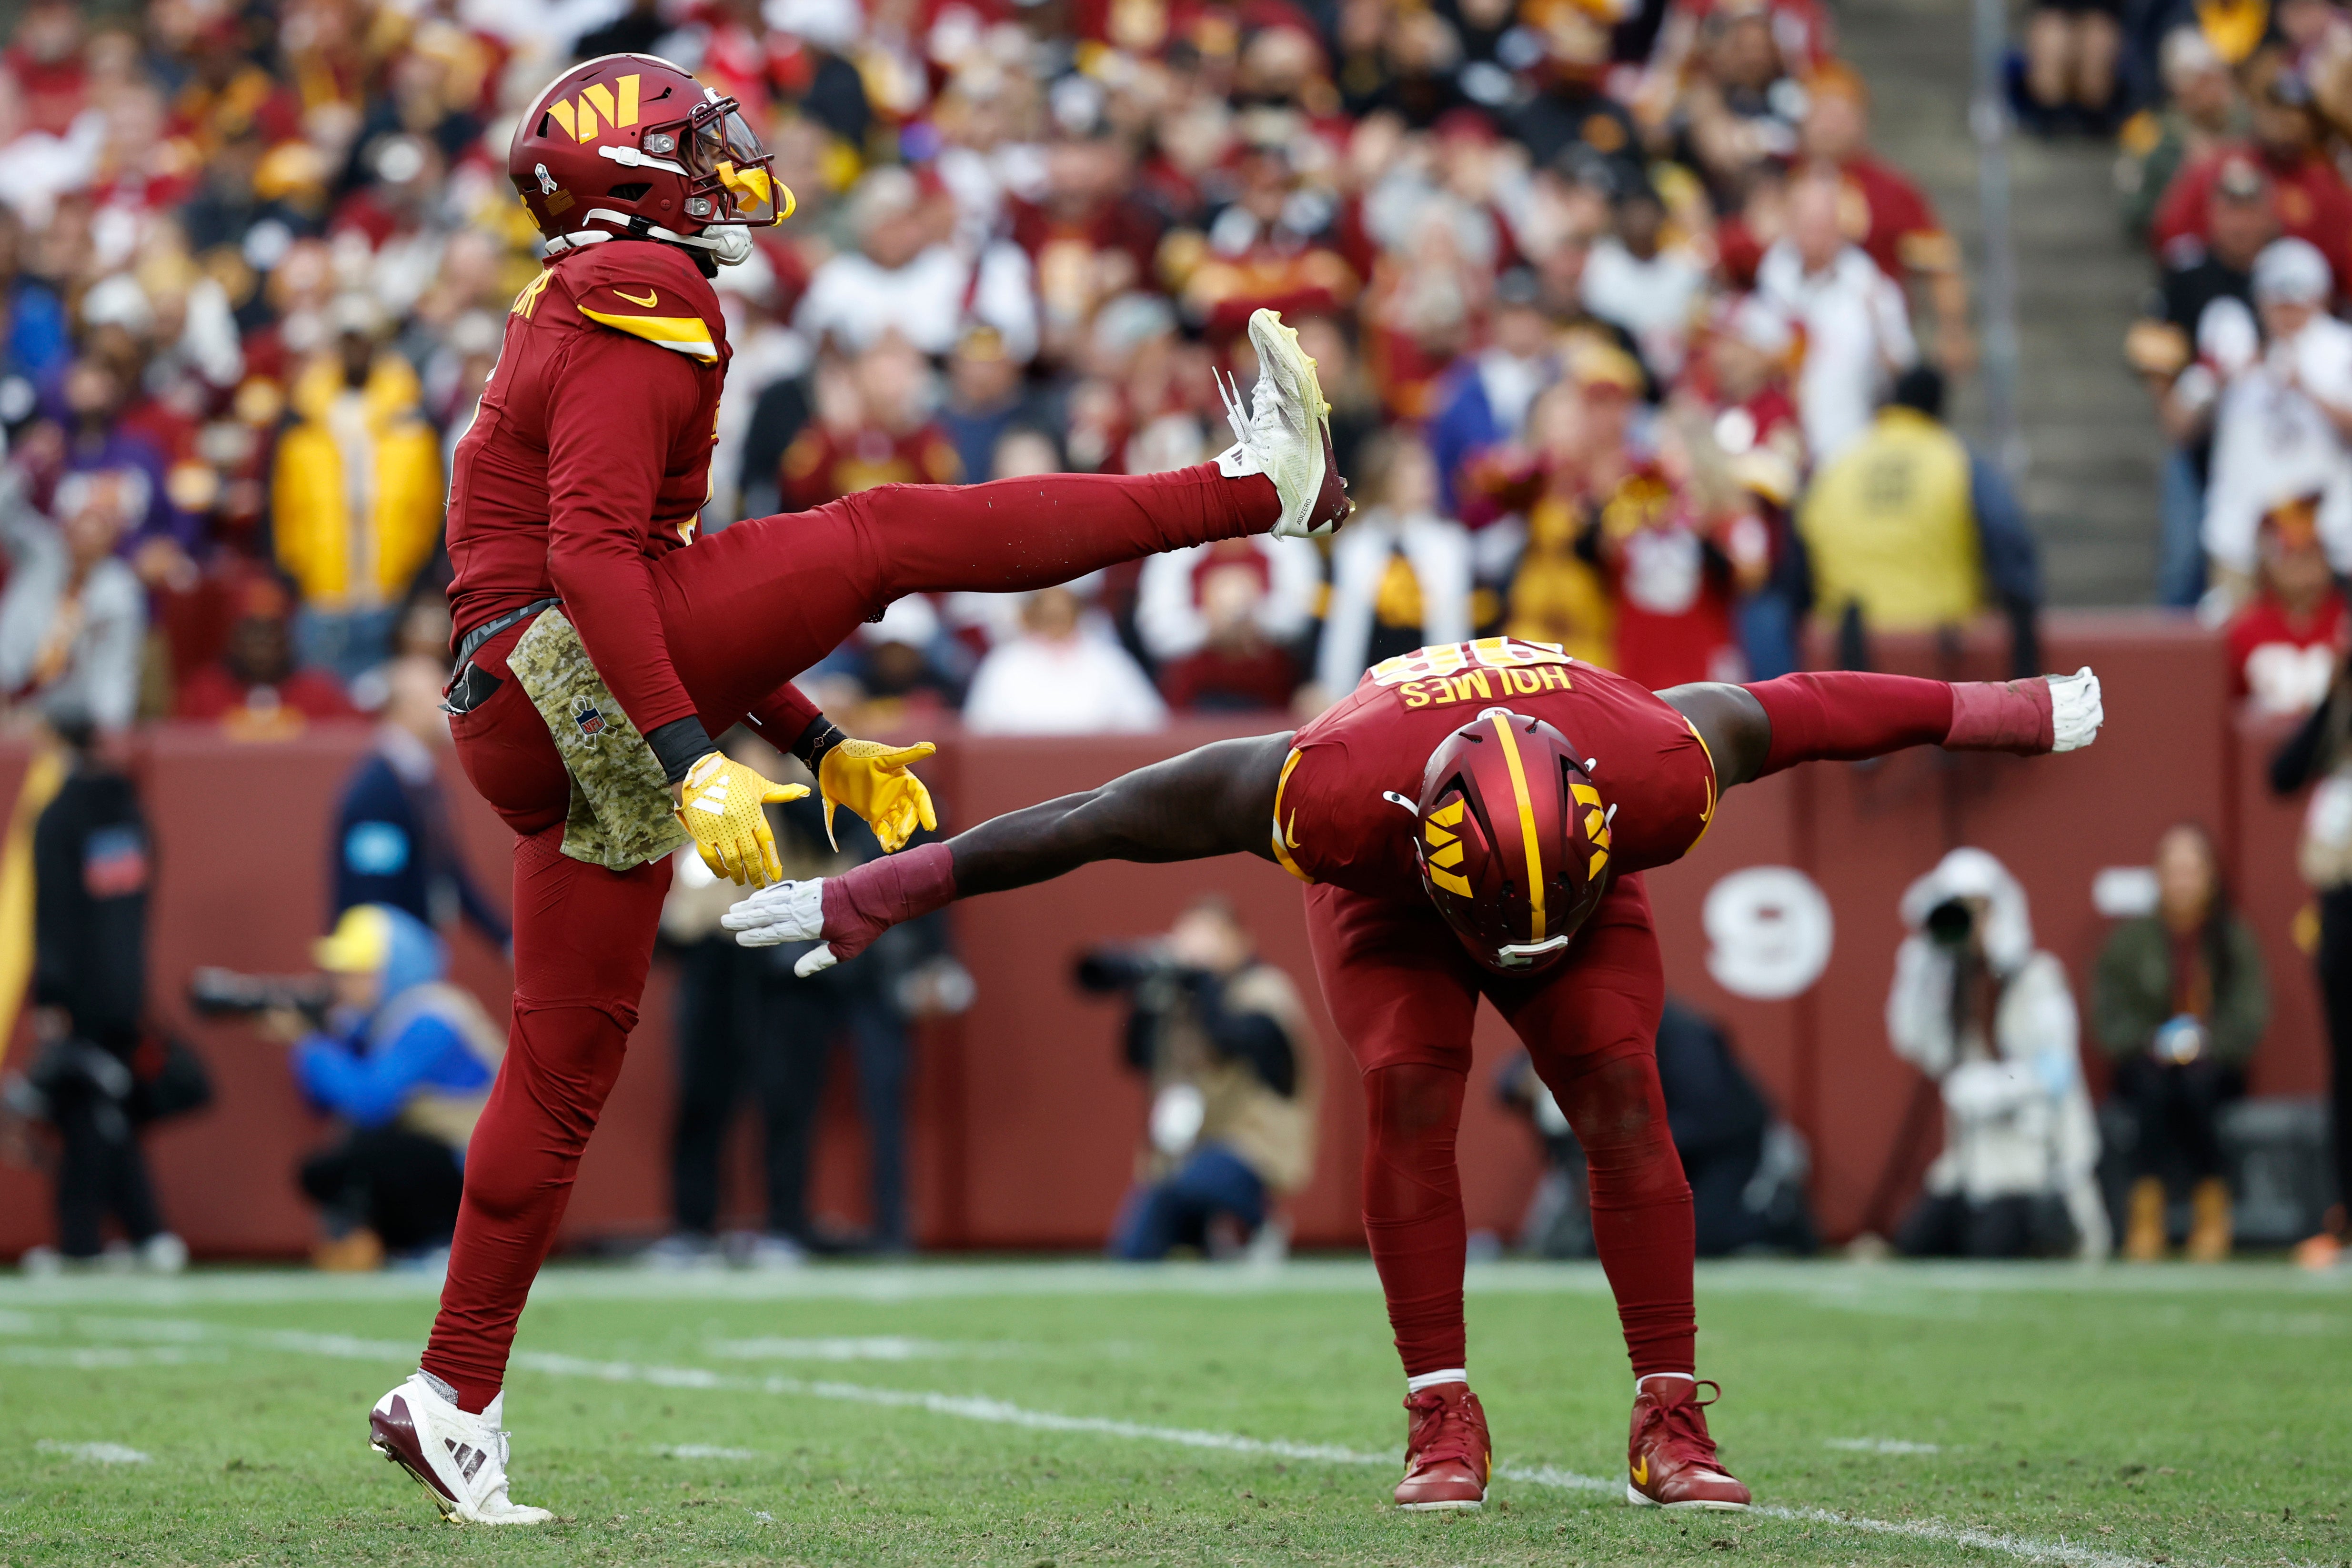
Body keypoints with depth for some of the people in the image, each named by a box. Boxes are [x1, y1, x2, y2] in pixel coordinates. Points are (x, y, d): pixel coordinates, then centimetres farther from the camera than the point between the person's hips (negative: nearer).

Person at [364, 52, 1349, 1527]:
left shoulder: (588, 320, 25)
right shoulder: (640, 305, -8)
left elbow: (675, 584, 29)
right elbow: (596, 557, -20)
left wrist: (817, 741, 26)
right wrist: (692, 758, -27)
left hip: (541, 736, 10)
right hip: (563, 683, -10)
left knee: (569, 1061, 10)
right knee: (883, 535, -12)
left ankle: (454, 1401, 12)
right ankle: (1261, 482, -8)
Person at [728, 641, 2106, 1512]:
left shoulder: (1651, 772, -41)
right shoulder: (1337, 791, -45)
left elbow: (1796, 713, -21)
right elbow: (1112, 820, -35)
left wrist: (2012, 716, -6)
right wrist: (877, 897, -32)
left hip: (1591, 882, 1)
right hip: (1387, 897, -1)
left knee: (1622, 1094, -18)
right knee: (1411, 1091, -24)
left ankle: (1672, 1423, -14)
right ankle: (1445, 1422, -18)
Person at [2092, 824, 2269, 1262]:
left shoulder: (2236, 940, 6)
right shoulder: (2130, 941, 7)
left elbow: (2249, 1016, 0)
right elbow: (2109, 1015, 3)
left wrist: (2204, 1045, -16)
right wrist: (2150, 1044, -15)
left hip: (2215, 1065, 0)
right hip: (2146, 1062, 0)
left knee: (2197, 1085, -36)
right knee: (2156, 1089, -36)